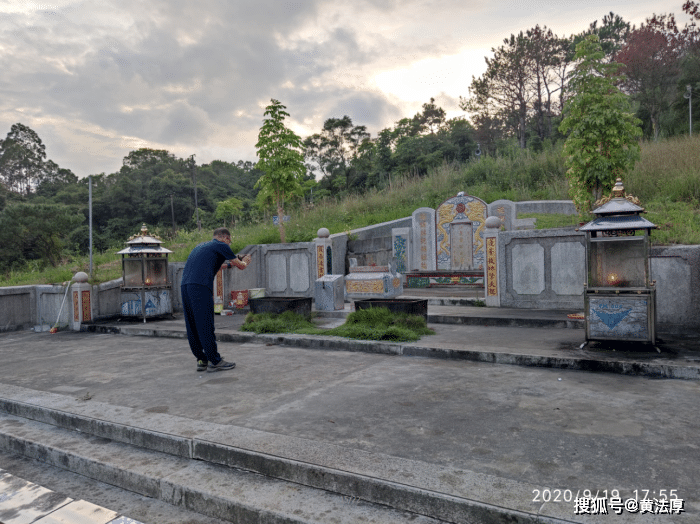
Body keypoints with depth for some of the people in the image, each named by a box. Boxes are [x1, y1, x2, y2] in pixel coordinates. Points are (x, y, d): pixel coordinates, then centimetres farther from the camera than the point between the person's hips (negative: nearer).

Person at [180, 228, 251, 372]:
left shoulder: (201, 246, 28)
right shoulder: (221, 246, 6)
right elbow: (241, 266, 13)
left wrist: (229, 264, 49)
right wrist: (244, 262, 36)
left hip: (185, 286, 8)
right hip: (200, 287, -8)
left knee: (192, 326, 11)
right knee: (205, 325, -4)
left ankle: (201, 360, 18)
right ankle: (214, 361, 1)